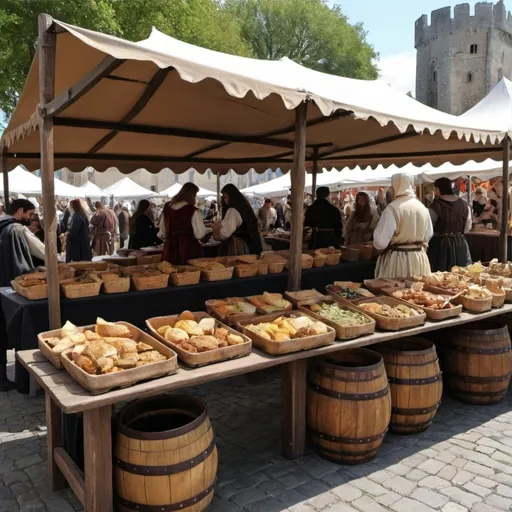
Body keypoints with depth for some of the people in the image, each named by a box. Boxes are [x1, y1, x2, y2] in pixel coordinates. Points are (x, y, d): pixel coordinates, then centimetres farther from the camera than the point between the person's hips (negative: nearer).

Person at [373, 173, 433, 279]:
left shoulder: (393, 208, -15)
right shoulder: (422, 207, 5)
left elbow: (381, 241, -17)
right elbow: (428, 235, 16)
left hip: (397, 260, -6)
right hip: (420, 259, 6)